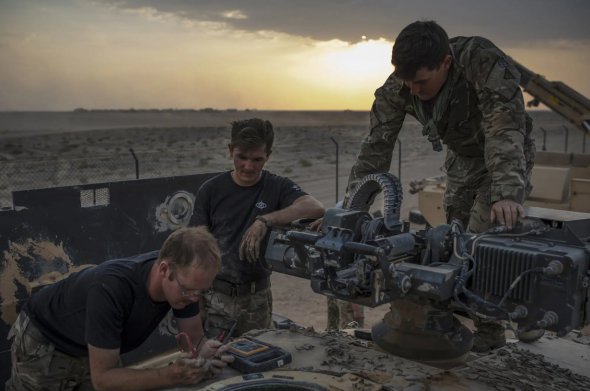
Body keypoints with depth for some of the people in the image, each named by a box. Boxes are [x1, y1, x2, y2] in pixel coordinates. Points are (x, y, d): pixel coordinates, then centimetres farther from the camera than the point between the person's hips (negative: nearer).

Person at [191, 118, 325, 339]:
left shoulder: (277, 187, -2)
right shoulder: (211, 190, 0)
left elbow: (315, 208, -20)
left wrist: (265, 221, -28)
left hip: (257, 298, 1)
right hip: (215, 296, -1)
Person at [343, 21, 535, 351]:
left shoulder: (485, 63, -37)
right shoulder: (398, 87, -23)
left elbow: (505, 130, -46)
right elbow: (377, 145, -22)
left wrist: (506, 194, -59)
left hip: (507, 159, -5)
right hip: (462, 157, 5)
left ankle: (489, 330, 1)